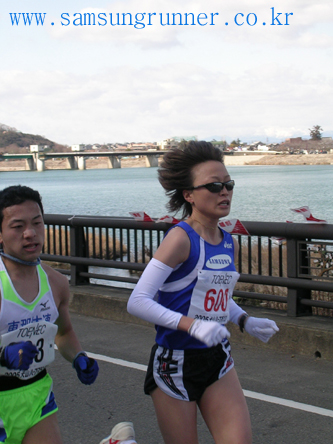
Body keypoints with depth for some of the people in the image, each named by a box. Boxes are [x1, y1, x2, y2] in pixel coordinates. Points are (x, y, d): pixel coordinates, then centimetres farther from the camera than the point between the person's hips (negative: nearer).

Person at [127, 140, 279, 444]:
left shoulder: (230, 244, 4)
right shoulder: (181, 238, -17)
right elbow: (137, 302, -23)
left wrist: (246, 322, 4)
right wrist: (192, 325, -31)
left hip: (218, 360, 6)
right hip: (175, 362, -6)